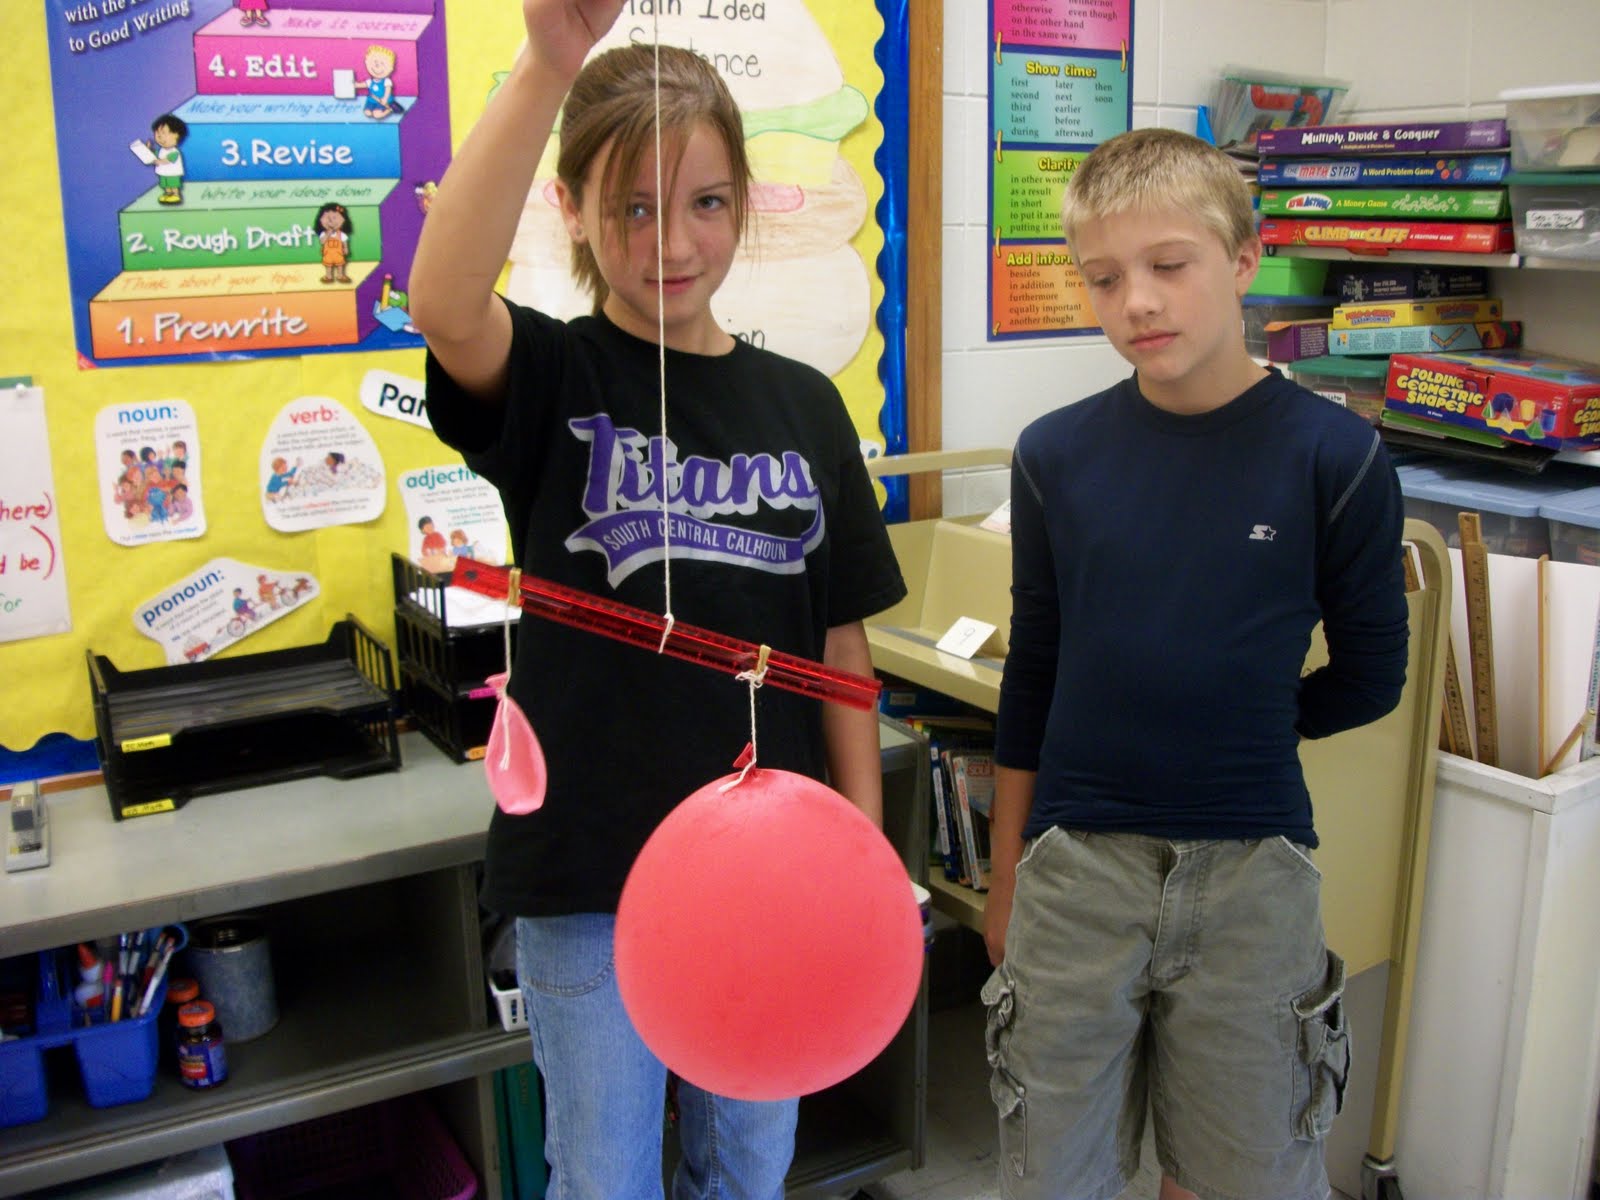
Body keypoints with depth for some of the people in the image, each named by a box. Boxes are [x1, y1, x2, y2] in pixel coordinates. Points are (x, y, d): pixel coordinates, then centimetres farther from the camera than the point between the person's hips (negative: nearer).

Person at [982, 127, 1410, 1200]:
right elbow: (1033, 670, 8)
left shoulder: (1334, 456, -7)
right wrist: (1006, 877, 12)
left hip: (1251, 870, -1)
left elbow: (1369, 678, 4)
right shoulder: (1057, 454, -1)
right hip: (1077, 866, 2)